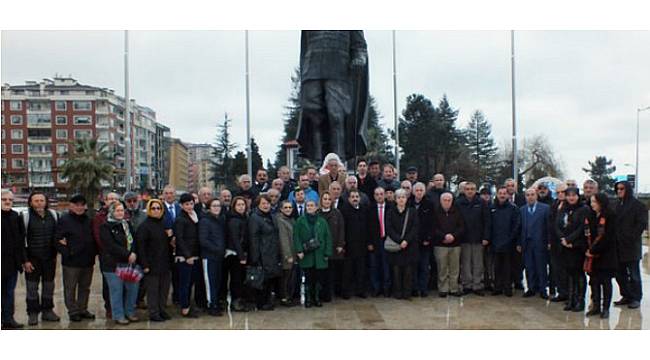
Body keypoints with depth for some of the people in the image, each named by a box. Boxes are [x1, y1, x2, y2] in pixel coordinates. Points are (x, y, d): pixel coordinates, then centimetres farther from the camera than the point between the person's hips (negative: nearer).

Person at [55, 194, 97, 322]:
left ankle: (83, 309, 25)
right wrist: (67, 253, -17)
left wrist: (94, 253, 4)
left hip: (88, 261, 6)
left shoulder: (88, 220, 12)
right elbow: (59, 240, -10)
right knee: (70, 288, 3)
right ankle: (73, 311, 13)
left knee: (85, 287, 14)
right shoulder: (65, 220, -6)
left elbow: (94, 238, 17)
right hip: (71, 261, -6)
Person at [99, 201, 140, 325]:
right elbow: (111, 246, -15)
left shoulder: (127, 224, 15)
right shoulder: (105, 227, -6)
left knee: (133, 287, 6)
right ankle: (118, 315, 13)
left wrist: (133, 253, -9)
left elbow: (133, 240, 11)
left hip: (129, 262, 6)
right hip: (113, 264, -6)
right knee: (117, 290, 0)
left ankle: (130, 312, 22)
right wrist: (127, 254, -17)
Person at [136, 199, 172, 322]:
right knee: (152, 289, 0)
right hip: (152, 264, -6)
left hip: (164, 263, 7)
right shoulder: (144, 226, -9)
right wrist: (144, 265, -18)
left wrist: (170, 236, 3)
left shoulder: (164, 224, 12)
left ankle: (161, 310, 23)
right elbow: (141, 247, -14)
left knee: (164, 288, 10)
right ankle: (153, 313, 9)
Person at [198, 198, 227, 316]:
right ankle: (211, 306, 2)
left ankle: (216, 304, 18)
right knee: (210, 280, -3)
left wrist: (224, 249, 5)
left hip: (220, 255, 6)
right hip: (209, 256, -6)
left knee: (218, 281, 8)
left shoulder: (222, 219, 11)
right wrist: (217, 249, -14)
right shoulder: (204, 221, -8)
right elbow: (203, 240, -14)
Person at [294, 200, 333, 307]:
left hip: (319, 255, 2)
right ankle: (308, 299, 12)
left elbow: (328, 238, 5)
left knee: (319, 278, 3)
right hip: (306, 255, -2)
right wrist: (299, 250, -11)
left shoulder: (322, 221, 5)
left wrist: (327, 253, -1)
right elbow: (296, 237, -1)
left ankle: (317, 298, 18)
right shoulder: (300, 221, 1)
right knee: (308, 278, 1)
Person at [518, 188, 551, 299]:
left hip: (540, 243, -3)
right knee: (529, 268, 6)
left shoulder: (545, 208, 0)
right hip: (526, 243, 3)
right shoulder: (522, 210, 10)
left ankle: (542, 289, 11)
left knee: (541, 267, 2)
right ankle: (532, 289, 16)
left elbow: (549, 226, -2)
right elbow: (520, 227, 9)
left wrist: (549, 242, -6)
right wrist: (519, 243, 6)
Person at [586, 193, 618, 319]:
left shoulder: (609, 216, -9)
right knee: (594, 281, 8)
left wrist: (593, 250, -14)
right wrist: (589, 249, -3)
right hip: (593, 256, 6)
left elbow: (607, 237, -15)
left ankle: (606, 308, 9)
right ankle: (596, 306, 17)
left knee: (606, 281, 2)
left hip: (606, 255, -6)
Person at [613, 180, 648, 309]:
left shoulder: (638, 205, -5)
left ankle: (636, 298, 10)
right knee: (620, 273, 10)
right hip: (618, 246, 6)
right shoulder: (617, 205, 13)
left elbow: (642, 224, -10)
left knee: (634, 274, 1)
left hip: (631, 246, -6)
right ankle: (626, 296, 20)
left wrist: (631, 237, -15)